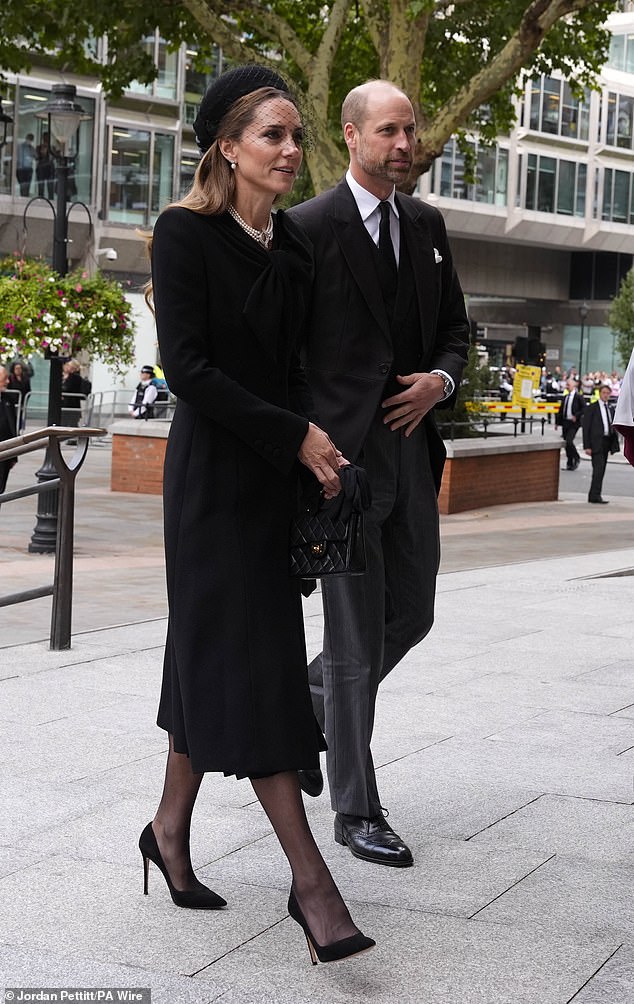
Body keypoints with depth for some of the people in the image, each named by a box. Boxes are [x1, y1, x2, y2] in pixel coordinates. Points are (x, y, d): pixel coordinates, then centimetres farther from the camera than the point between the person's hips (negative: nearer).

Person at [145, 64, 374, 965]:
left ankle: (171, 828, 27)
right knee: (254, 660, -8)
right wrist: (296, 435, -15)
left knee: (213, 656, 13)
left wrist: (317, 444, 4)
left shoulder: (291, 242, 9)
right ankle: (310, 881, -7)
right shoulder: (185, 232, -11)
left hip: (275, 475, 7)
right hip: (214, 474, -7)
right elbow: (187, 367, -17)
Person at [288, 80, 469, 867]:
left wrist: (441, 380, -2)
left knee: (411, 616, 14)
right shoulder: (309, 228, -8)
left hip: (411, 448, 7)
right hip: (343, 457, -7)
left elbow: (454, 327, 19)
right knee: (356, 639, 0)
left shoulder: (426, 225, 11)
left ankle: (303, 712, 38)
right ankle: (356, 811, 12)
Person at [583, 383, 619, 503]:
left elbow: (612, 427, 17)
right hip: (596, 443, -6)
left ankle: (593, 496, 13)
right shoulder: (591, 408, -3)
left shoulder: (610, 408, 14)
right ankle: (595, 496, -14)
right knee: (598, 469, -14)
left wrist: (614, 444, 9)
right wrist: (587, 446, -12)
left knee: (601, 470, 7)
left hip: (606, 443, 6)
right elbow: (586, 428, -5)